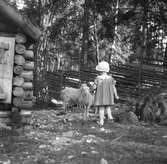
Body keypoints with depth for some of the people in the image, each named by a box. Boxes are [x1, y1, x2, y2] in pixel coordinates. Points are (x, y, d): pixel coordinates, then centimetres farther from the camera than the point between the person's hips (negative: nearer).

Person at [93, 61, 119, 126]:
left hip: (100, 96, -3)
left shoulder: (98, 78, -13)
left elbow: (95, 87, -12)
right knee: (108, 107, 20)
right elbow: (114, 88, 1)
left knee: (101, 108, 4)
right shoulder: (110, 78, -2)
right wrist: (116, 96, 9)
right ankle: (110, 116, -2)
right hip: (108, 95, 3)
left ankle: (101, 121, 7)